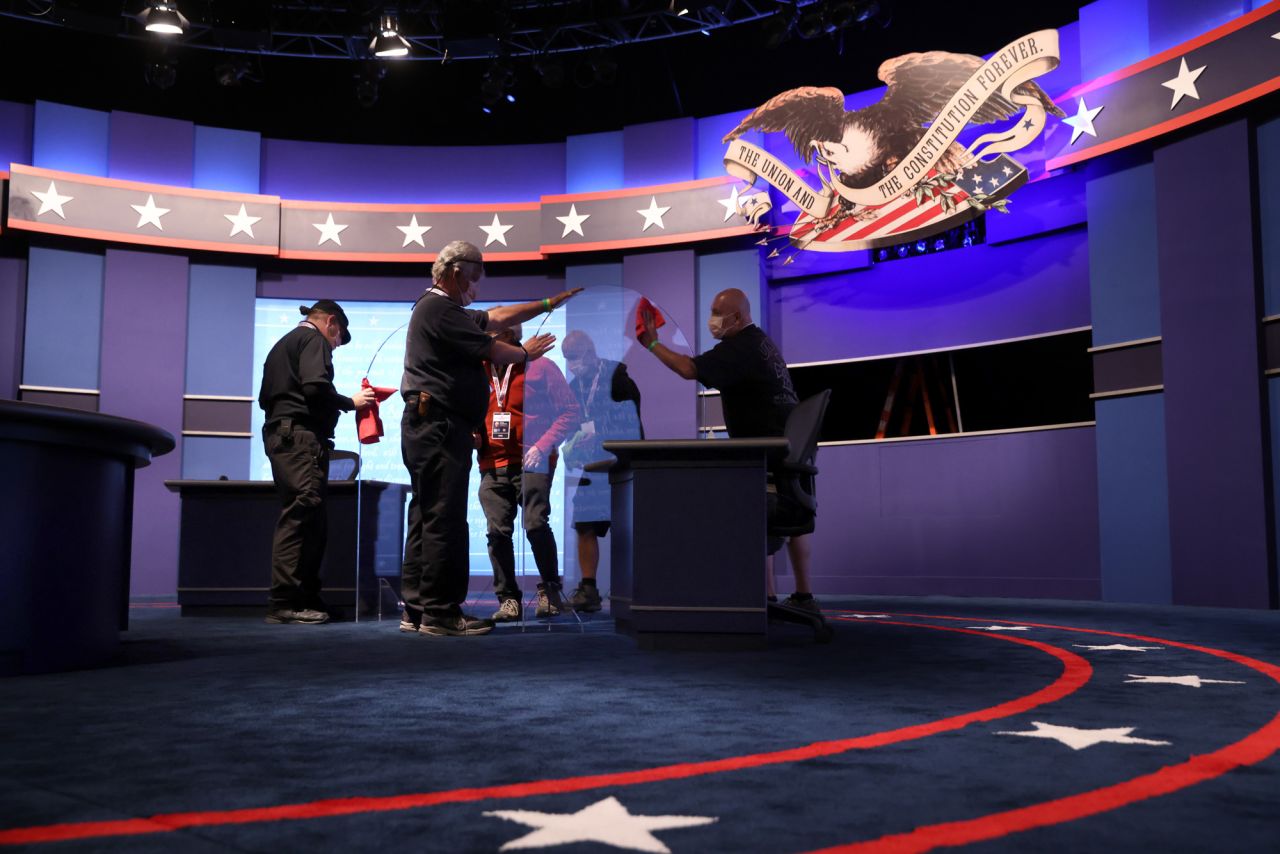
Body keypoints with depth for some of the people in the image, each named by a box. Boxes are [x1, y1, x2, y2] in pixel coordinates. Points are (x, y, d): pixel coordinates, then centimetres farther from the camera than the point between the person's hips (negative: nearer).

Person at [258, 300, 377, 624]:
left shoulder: (284, 343, 28)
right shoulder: (314, 339, -1)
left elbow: (265, 398, 26)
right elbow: (315, 387, -17)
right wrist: (350, 402, -5)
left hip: (280, 434, 10)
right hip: (302, 436, -10)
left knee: (302, 517, 7)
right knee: (301, 513, -14)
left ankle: (304, 598, 5)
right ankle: (285, 601, -18)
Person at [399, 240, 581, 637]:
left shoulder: (440, 308, 23)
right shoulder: (440, 309, -10)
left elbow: (495, 318, 28)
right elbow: (490, 351, -8)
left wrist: (547, 304, 29)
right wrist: (526, 353, 11)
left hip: (429, 426, 11)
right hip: (439, 424, -11)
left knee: (427, 519, 11)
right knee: (445, 520, -10)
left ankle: (417, 610, 14)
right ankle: (440, 613, -9)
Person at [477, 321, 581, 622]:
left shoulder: (540, 366, 2)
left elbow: (570, 413, 1)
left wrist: (543, 446, -10)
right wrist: (471, 435, 3)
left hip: (532, 464, -4)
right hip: (492, 467, 4)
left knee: (536, 524, -15)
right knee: (497, 532, -3)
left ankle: (550, 590, 5)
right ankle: (508, 599, 8)